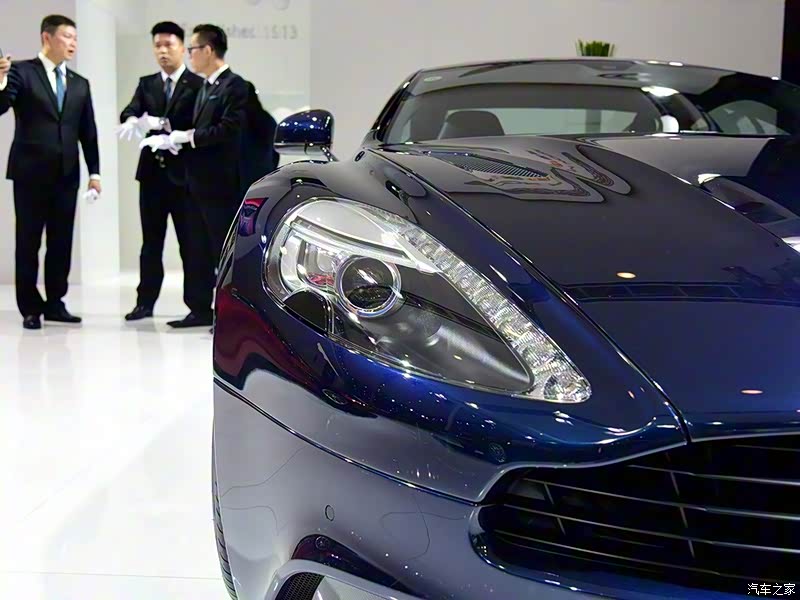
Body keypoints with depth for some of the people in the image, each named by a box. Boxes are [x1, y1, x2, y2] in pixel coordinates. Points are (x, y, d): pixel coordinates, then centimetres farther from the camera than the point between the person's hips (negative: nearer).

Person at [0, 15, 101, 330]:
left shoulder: (79, 84, 14)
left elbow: (88, 132, 13)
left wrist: (94, 171, 7)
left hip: (66, 173, 4)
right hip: (31, 171, -4)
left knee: (62, 242, 6)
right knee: (28, 241, 2)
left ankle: (55, 303, 16)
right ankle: (30, 307, 9)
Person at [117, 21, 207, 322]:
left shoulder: (198, 85, -3)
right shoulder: (146, 84, 13)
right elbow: (130, 111, -3)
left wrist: (162, 125, -24)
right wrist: (132, 121, -26)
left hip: (184, 172, -5)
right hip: (152, 172, 5)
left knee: (191, 242, -2)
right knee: (151, 241, 11)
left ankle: (199, 305, 3)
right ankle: (145, 302, 19)